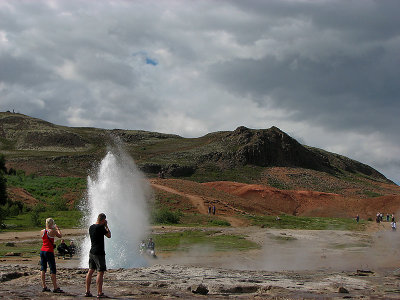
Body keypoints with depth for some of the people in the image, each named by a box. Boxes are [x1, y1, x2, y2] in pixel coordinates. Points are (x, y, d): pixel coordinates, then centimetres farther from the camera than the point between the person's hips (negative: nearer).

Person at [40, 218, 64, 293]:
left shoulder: (42, 231, 4)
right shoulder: (53, 231, -10)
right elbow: (60, 236, 6)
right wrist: (57, 229, 22)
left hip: (42, 250, 6)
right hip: (49, 251, -6)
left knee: (43, 268, 10)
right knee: (53, 269, -2)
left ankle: (44, 286, 9)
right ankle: (55, 287, -1)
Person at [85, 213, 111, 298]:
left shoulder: (91, 227, 9)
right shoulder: (101, 227, -15)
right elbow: (109, 235, -3)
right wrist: (106, 226, 6)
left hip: (92, 252, 8)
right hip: (99, 253, -8)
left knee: (90, 271, 12)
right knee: (100, 272, -5)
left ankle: (87, 292, 15)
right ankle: (99, 293, -6)